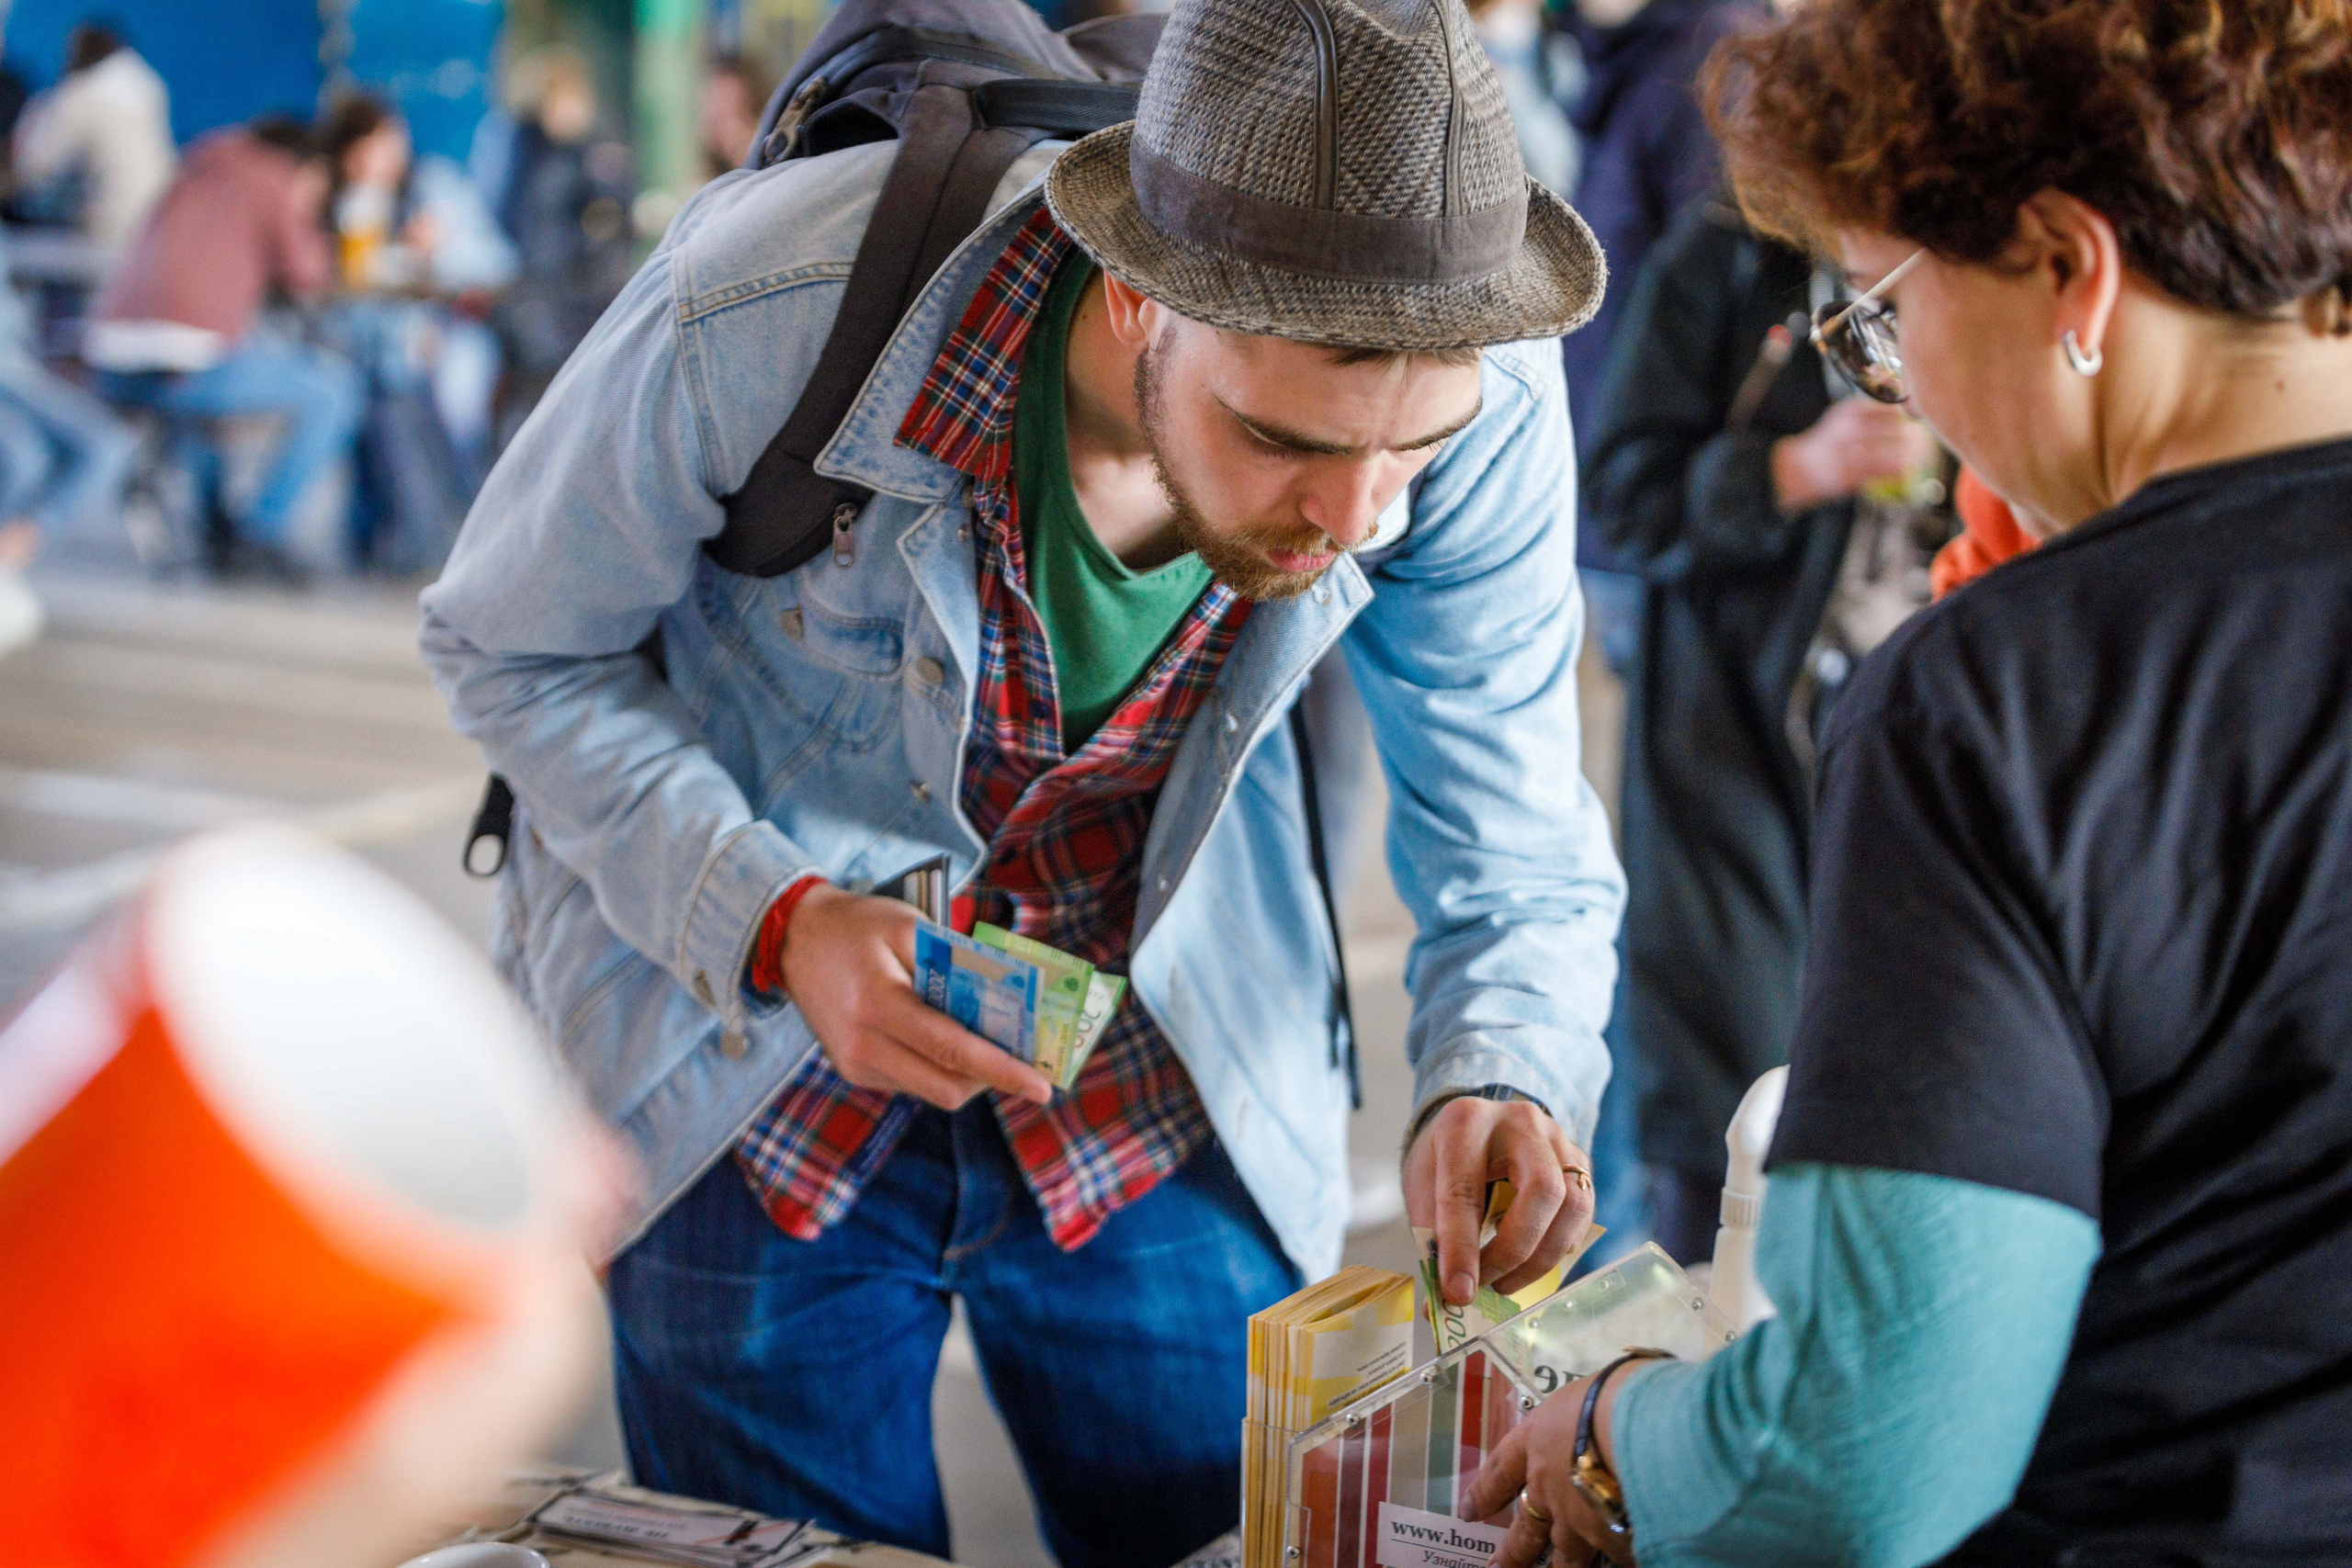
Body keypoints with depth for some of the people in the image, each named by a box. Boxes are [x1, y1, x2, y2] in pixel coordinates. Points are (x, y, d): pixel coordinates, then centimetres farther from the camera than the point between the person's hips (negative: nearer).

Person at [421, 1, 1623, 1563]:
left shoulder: (1482, 402, -24)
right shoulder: (766, 315, -32)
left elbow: (1515, 847, -11)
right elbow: (516, 653, -14)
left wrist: (1504, 1075, -32)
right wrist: (771, 923, -27)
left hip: (1164, 1095, 2)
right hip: (749, 1059, -2)